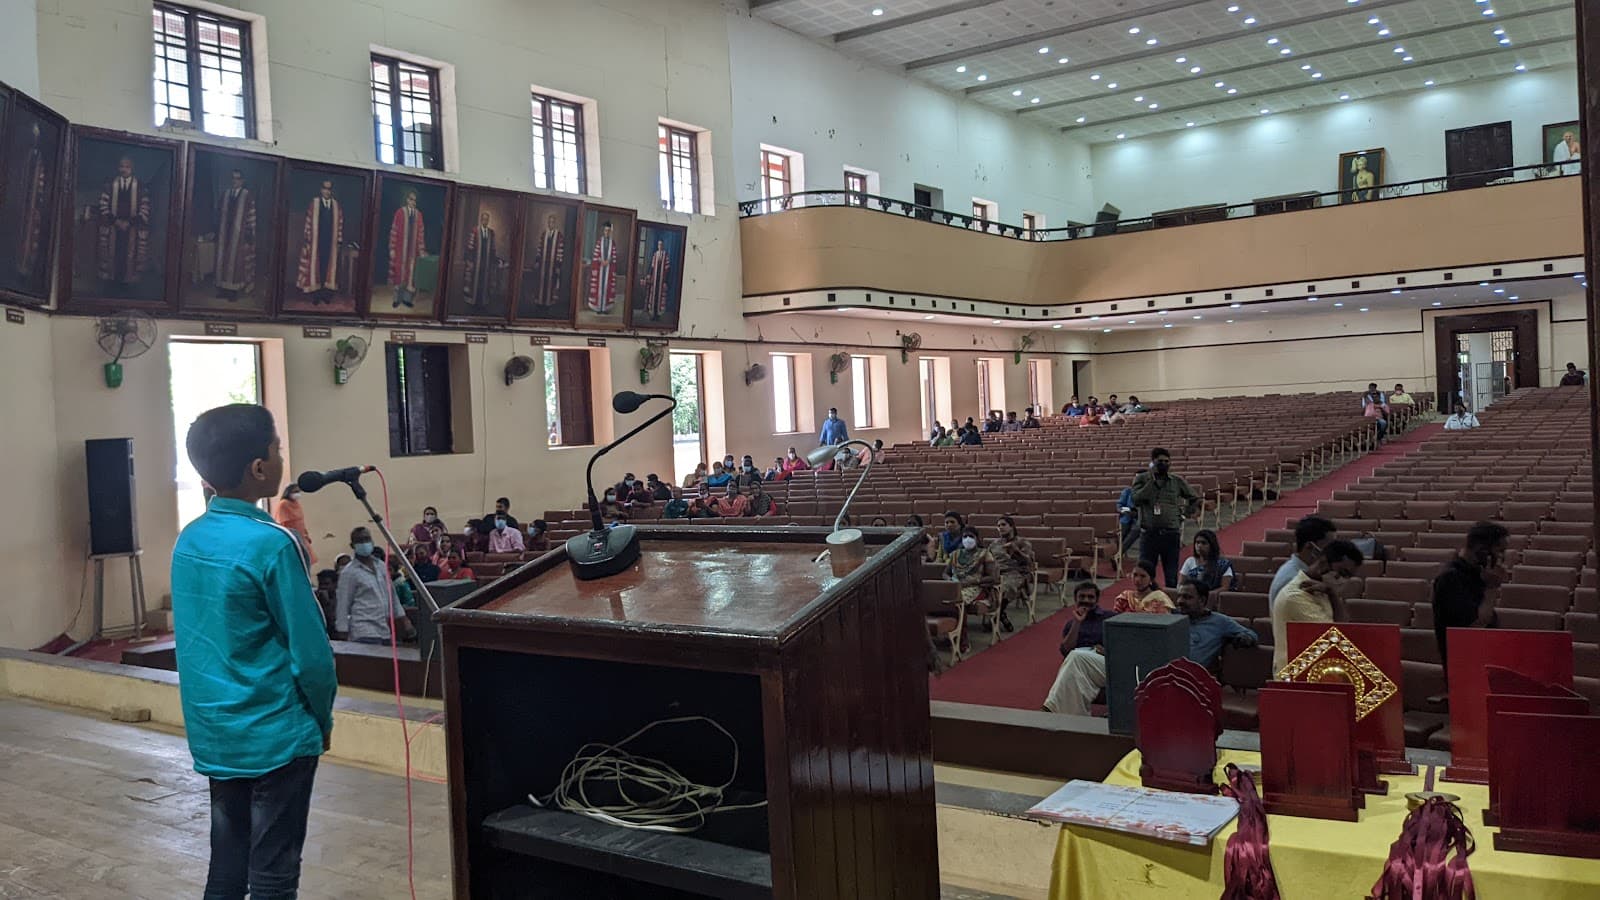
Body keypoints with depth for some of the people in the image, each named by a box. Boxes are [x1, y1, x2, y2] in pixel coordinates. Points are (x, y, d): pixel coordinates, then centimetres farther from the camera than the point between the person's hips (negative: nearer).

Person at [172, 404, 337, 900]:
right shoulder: (272, 543, -19)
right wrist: (322, 717, -1)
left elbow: (201, 637, 13)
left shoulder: (188, 539, 4)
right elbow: (310, 651, -16)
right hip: (274, 734, -7)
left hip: (212, 734, 7)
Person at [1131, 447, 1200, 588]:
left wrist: (1187, 513, 6)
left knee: (1171, 577, 7)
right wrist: (1152, 480, -12)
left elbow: (1195, 500, 19)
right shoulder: (1141, 479, 3)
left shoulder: (1177, 481, 7)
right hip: (1149, 533, -1)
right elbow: (1136, 500, -13)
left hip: (1171, 534, 1)